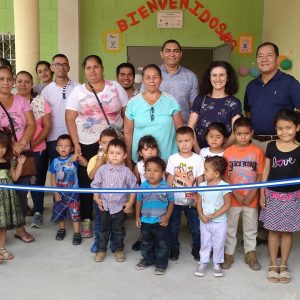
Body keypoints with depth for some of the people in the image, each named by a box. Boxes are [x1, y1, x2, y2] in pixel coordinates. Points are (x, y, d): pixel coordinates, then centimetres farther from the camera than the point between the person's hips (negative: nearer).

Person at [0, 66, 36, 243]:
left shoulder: (21, 101, 6)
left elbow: (31, 125, 0)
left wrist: (20, 145, -14)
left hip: (23, 154, 3)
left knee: (22, 192, 8)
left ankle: (20, 229, 21)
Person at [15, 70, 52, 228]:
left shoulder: (41, 101, 0)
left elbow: (47, 126, -2)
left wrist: (34, 143, -12)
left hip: (38, 150, -1)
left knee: (37, 181, 4)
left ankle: (38, 212, 15)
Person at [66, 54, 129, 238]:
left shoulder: (116, 87, 4)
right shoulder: (78, 91, 4)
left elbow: (127, 114, 6)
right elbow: (70, 119, -1)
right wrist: (76, 144, -8)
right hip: (87, 144, 0)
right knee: (86, 182, 4)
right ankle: (86, 220, 18)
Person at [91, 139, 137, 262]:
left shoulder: (126, 171, -10)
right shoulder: (102, 169, -6)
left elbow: (133, 187, -3)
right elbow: (95, 184, 3)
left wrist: (130, 203, -5)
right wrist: (97, 198, -5)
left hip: (120, 206, -1)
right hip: (104, 206, 1)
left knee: (118, 230, 13)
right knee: (104, 229, 15)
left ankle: (119, 249, 30)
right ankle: (102, 249, 29)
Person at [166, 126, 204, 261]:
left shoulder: (198, 159, -7)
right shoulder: (173, 159, -5)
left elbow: (200, 180, -3)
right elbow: (170, 179, -1)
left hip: (192, 201, 0)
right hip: (175, 200, 1)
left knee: (196, 227, 9)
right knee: (173, 227, 13)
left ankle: (197, 248, 31)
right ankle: (174, 247, 33)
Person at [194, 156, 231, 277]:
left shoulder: (224, 187, -15)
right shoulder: (202, 185, -2)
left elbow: (227, 205, -15)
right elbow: (199, 202, 4)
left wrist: (212, 215, -19)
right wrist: (201, 215, -12)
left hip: (219, 222, -3)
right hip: (204, 222, 3)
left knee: (218, 244, 10)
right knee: (205, 243, 14)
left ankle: (217, 264, 27)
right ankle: (203, 263, 27)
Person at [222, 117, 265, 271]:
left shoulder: (257, 151, -5)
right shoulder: (228, 152, -6)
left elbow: (260, 175, -3)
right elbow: (225, 176, -5)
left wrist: (252, 194, -11)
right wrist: (236, 194, -12)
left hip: (251, 199, 0)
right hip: (232, 198, 0)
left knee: (251, 228, 14)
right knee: (230, 228, 12)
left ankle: (250, 254, 30)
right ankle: (228, 254, 26)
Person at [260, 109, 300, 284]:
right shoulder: (271, 147, -2)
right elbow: (266, 171, 2)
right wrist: (262, 193, 2)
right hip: (273, 195, 1)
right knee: (273, 230, 10)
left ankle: (283, 266, 24)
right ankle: (273, 265, 23)